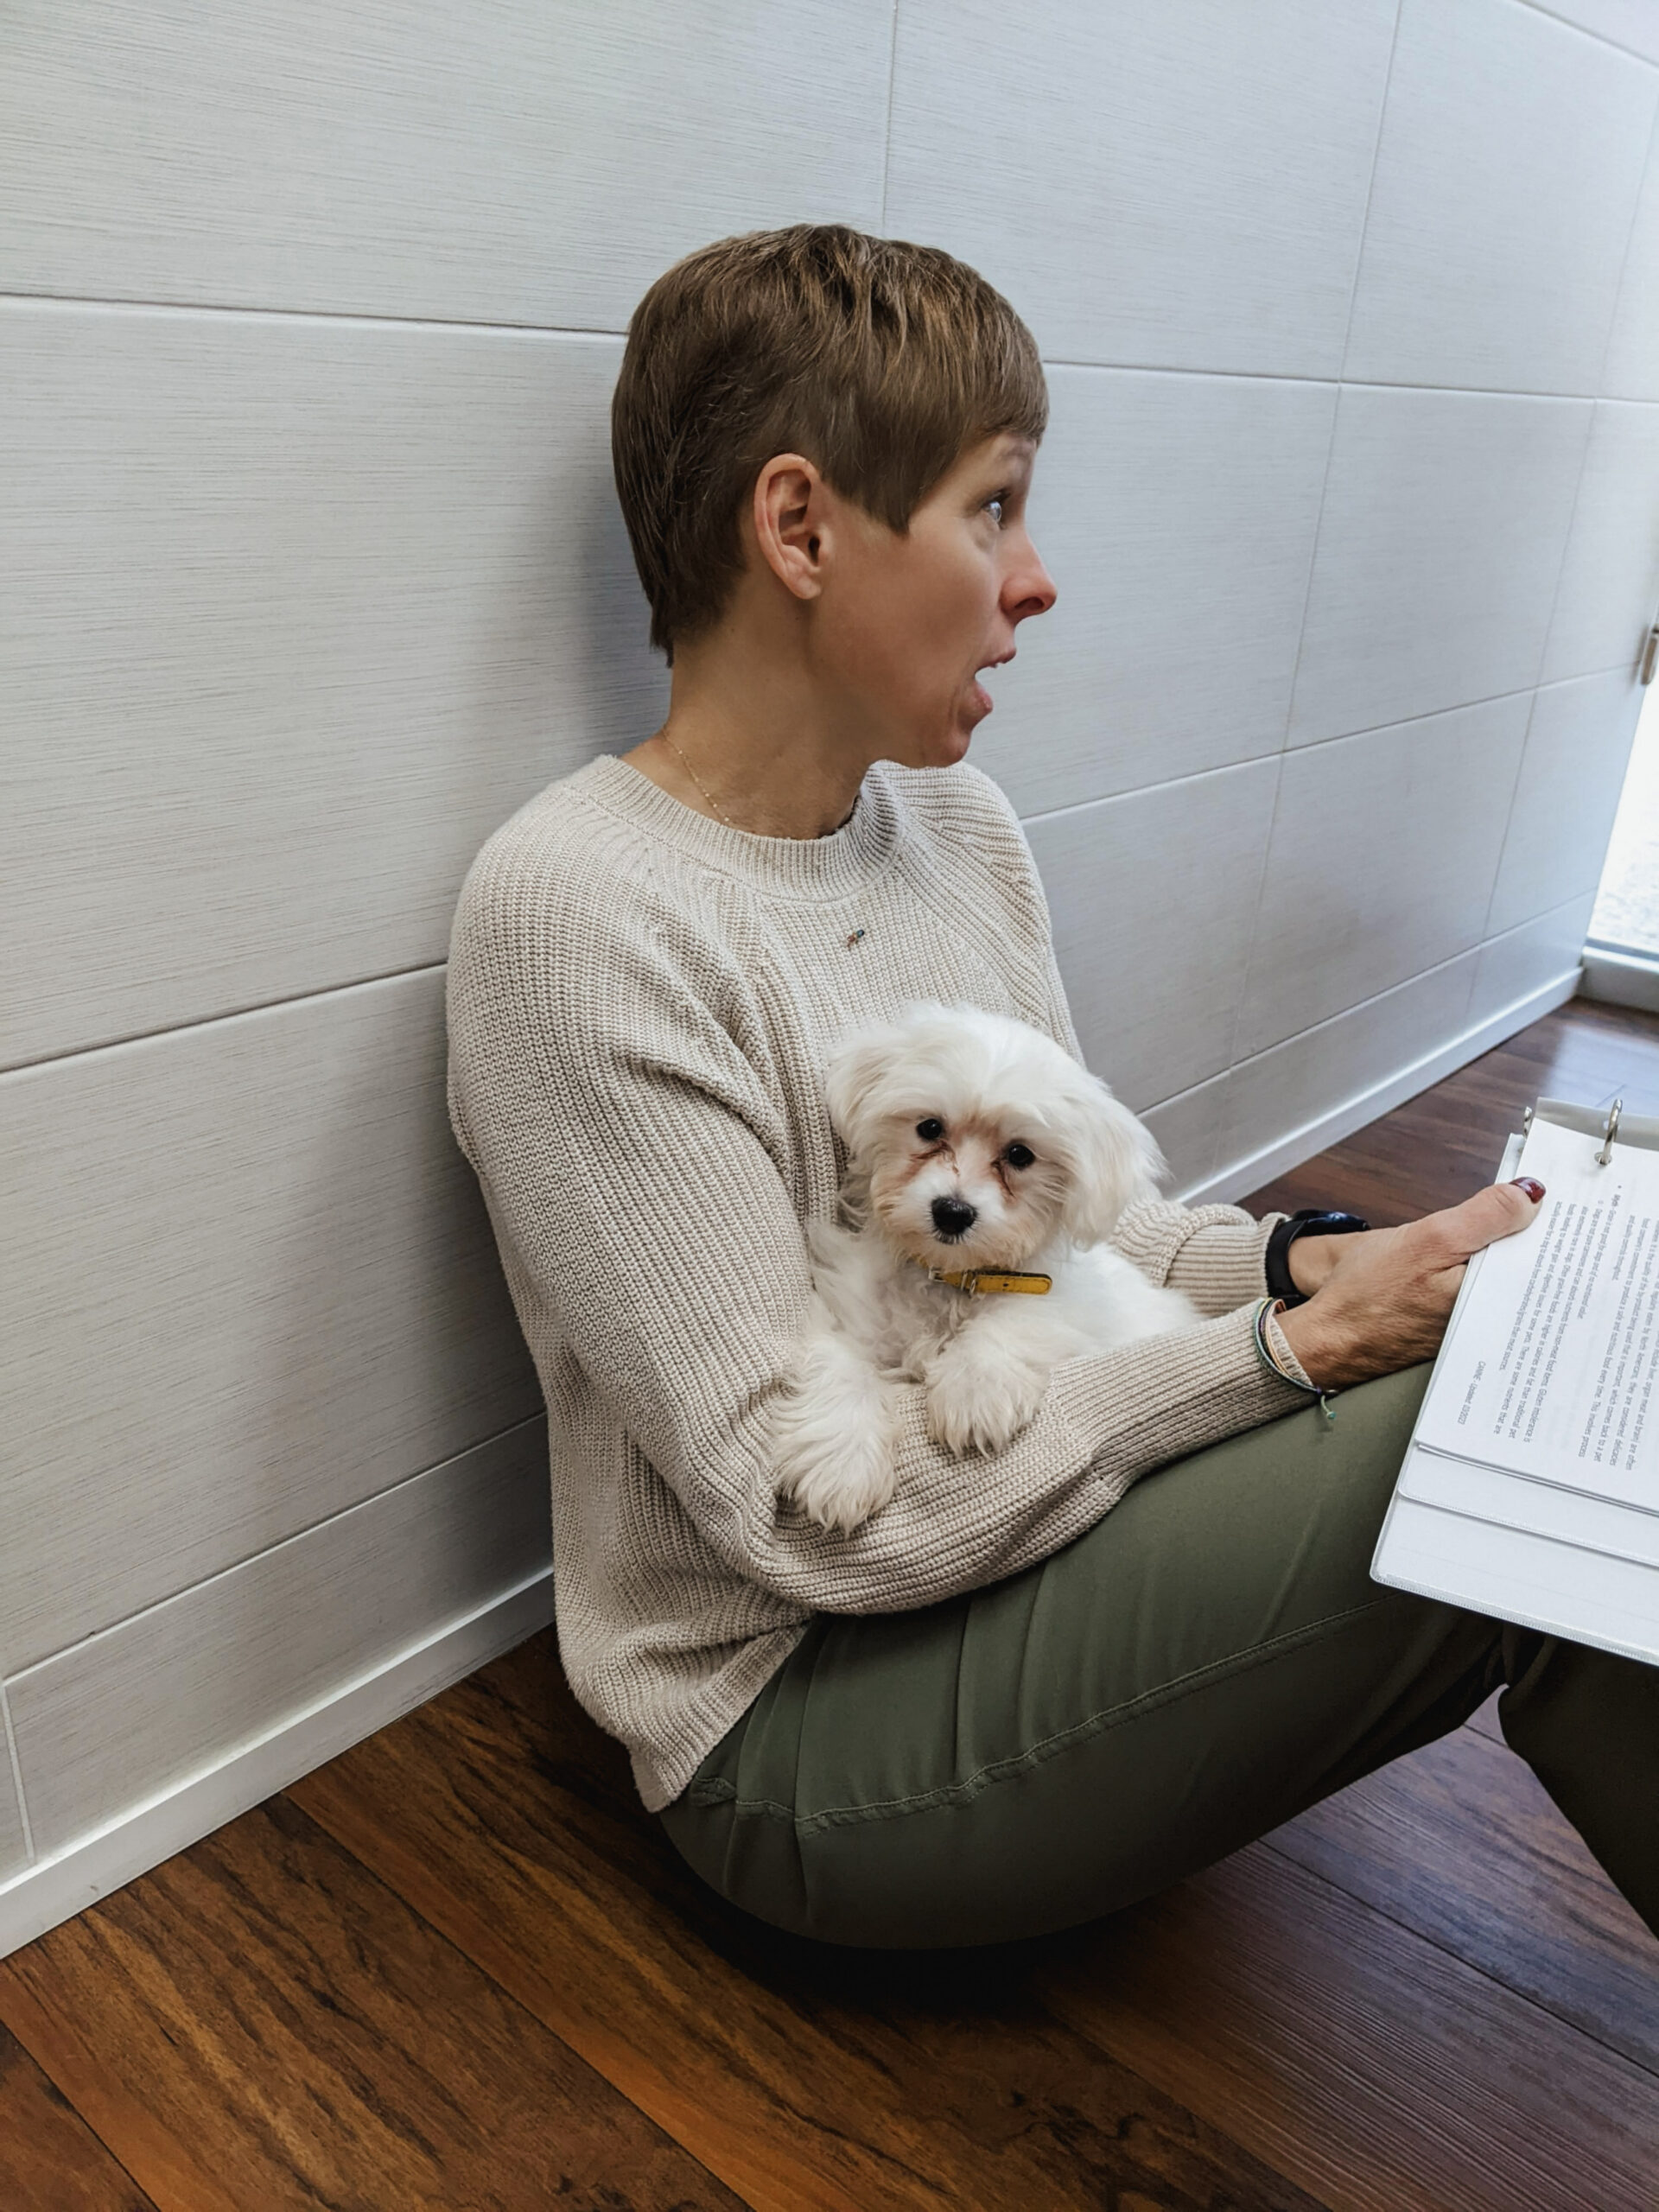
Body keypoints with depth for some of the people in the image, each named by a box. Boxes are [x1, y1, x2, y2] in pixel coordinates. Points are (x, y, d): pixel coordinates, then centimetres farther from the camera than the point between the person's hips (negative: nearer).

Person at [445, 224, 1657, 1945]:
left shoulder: (959, 822, 4)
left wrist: (1305, 1263, -9)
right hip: (792, 1715, -6)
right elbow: (804, 1507, -22)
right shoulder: (574, 909, -21)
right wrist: (1299, 1348, -21)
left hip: (1030, 1518, 7)